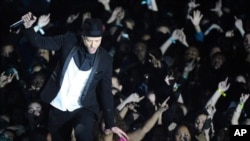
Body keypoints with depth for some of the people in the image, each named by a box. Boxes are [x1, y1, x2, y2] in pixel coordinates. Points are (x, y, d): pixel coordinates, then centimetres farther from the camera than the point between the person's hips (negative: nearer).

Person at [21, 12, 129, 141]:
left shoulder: (105, 59, -7)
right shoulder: (69, 40, -7)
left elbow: (106, 91, -2)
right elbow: (41, 42, -2)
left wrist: (110, 124, -4)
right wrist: (28, 27, -21)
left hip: (84, 108, -2)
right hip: (58, 108, 2)